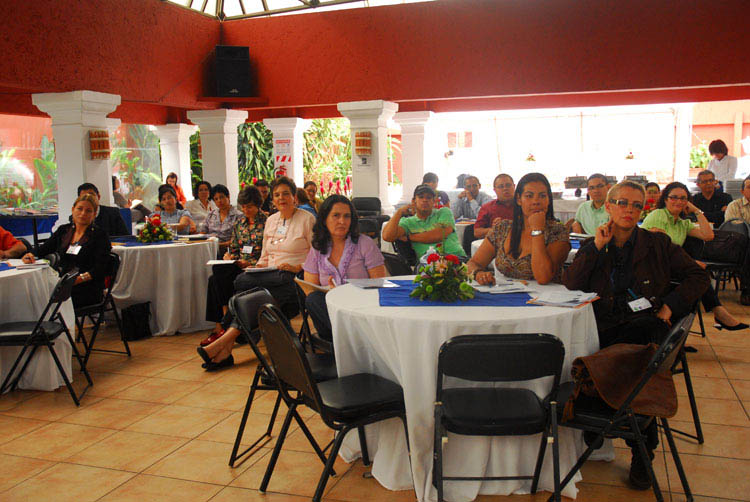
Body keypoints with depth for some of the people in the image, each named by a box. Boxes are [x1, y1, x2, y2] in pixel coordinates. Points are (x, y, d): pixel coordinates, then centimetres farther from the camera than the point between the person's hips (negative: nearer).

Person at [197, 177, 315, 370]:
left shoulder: (307, 219, 2)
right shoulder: (271, 220, 22)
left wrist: (298, 267, -18)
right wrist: (259, 266, 4)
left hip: (295, 277, -5)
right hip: (271, 275, 5)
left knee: (243, 282, -30)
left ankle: (225, 342, -33)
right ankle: (225, 348, -34)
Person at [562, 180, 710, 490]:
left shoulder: (658, 244, 14)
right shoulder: (593, 247, 16)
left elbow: (698, 276, 15)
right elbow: (570, 285, 1)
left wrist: (670, 304, 0)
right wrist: (597, 247, -3)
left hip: (645, 323, -1)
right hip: (605, 328, 1)